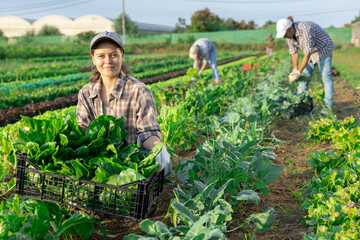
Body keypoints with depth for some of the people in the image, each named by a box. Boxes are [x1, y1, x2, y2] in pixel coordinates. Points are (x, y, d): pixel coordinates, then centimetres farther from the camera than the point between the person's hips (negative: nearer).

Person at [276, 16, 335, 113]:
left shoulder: (305, 30, -36)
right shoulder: (289, 34, -12)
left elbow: (307, 54, -34)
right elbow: (294, 52, -5)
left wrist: (299, 72, -32)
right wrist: (295, 69, -15)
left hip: (323, 49, -7)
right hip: (311, 51, 7)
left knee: (326, 76, -9)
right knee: (305, 75, 5)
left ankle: (328, 106, -7)